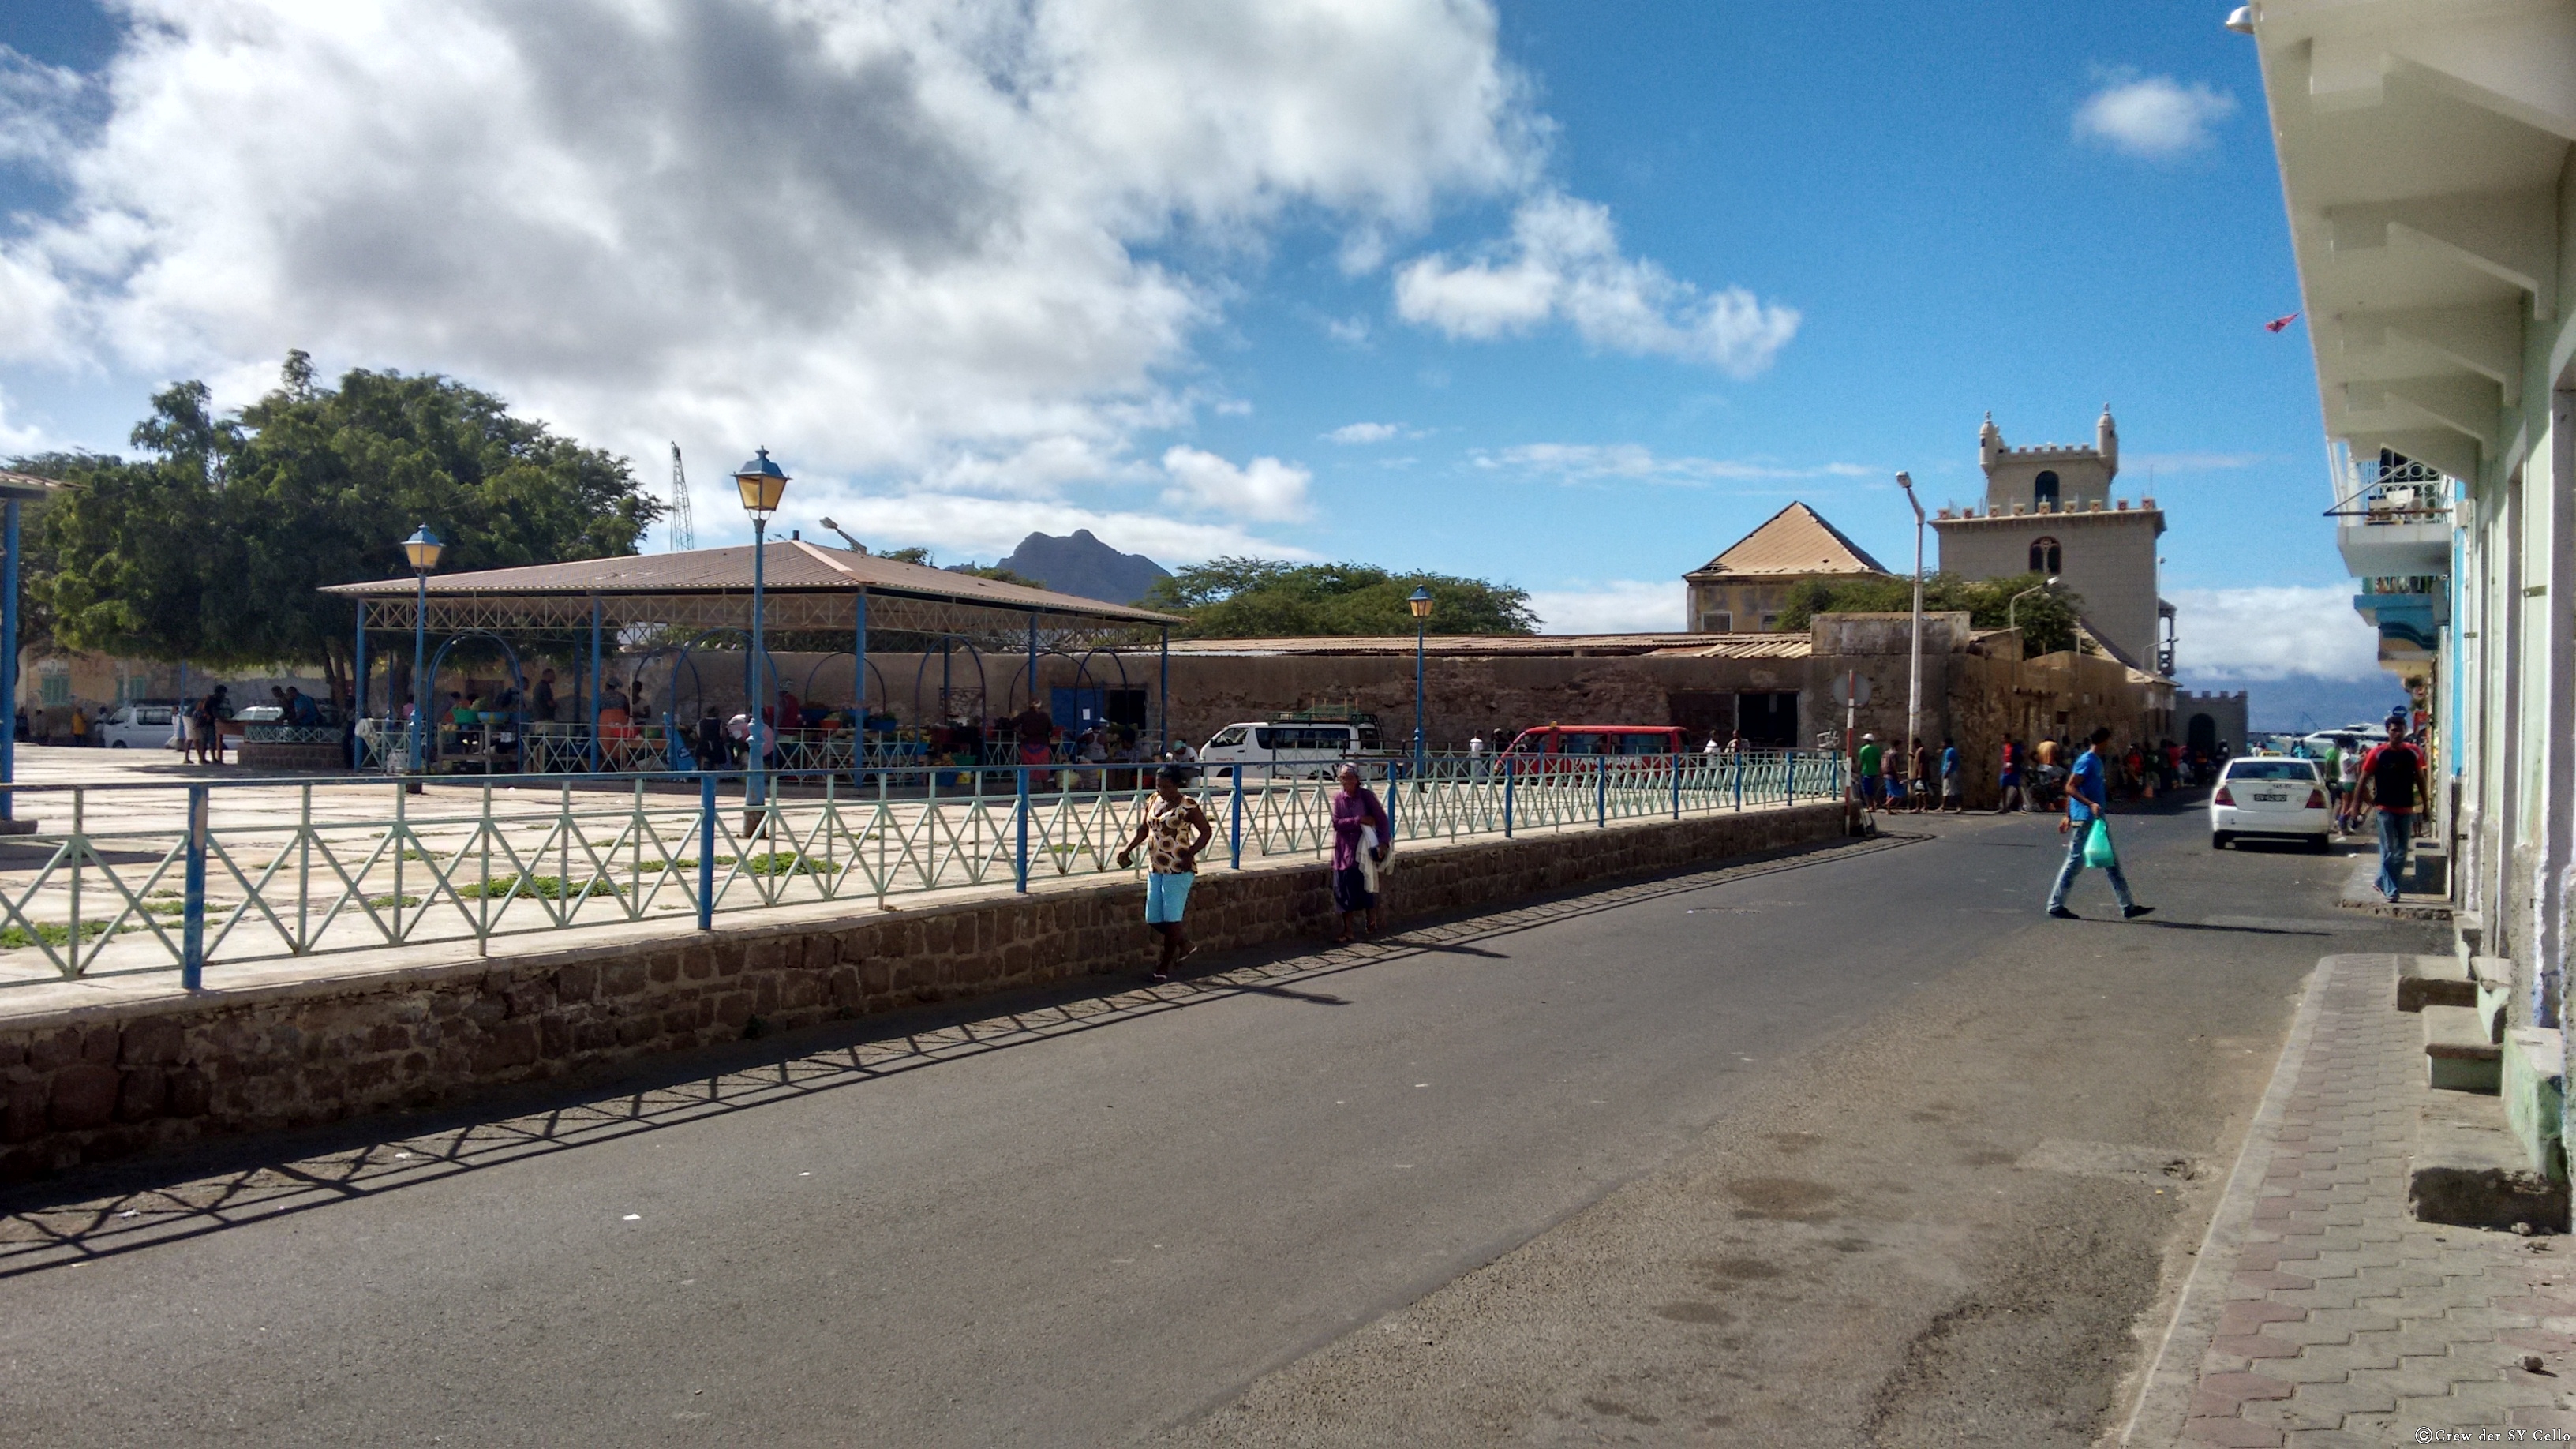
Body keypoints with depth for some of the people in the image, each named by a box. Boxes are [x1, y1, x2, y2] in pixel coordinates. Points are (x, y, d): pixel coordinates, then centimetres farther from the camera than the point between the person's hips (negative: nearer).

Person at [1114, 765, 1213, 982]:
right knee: (1153, 919, 7)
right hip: (1155, 869, 7)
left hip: (1179, 869, -7)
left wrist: (1190, 854, -18)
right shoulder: (1152, 801, 8)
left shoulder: (1188, 807, -10)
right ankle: (1184, 944, 30)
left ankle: (1165, 964, 8)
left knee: (1171, 918, -6)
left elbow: (1206, 832, -7)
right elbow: (1143, 829, 12)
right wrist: (1128, 850, -3)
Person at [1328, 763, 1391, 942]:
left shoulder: (1367, 796, -4)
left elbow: (1382, 819, -6)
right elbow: (1337, 823, -7)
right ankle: (1347, 931, 13)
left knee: (1366, 887, -2)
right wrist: (1359, 821, -17)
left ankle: (1371, 921, 19)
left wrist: (1383, 843, -16)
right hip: (1344, 851, 3)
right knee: (1344, 891, 4)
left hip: (1363, 850, -3)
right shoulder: (1338, 799, 3)